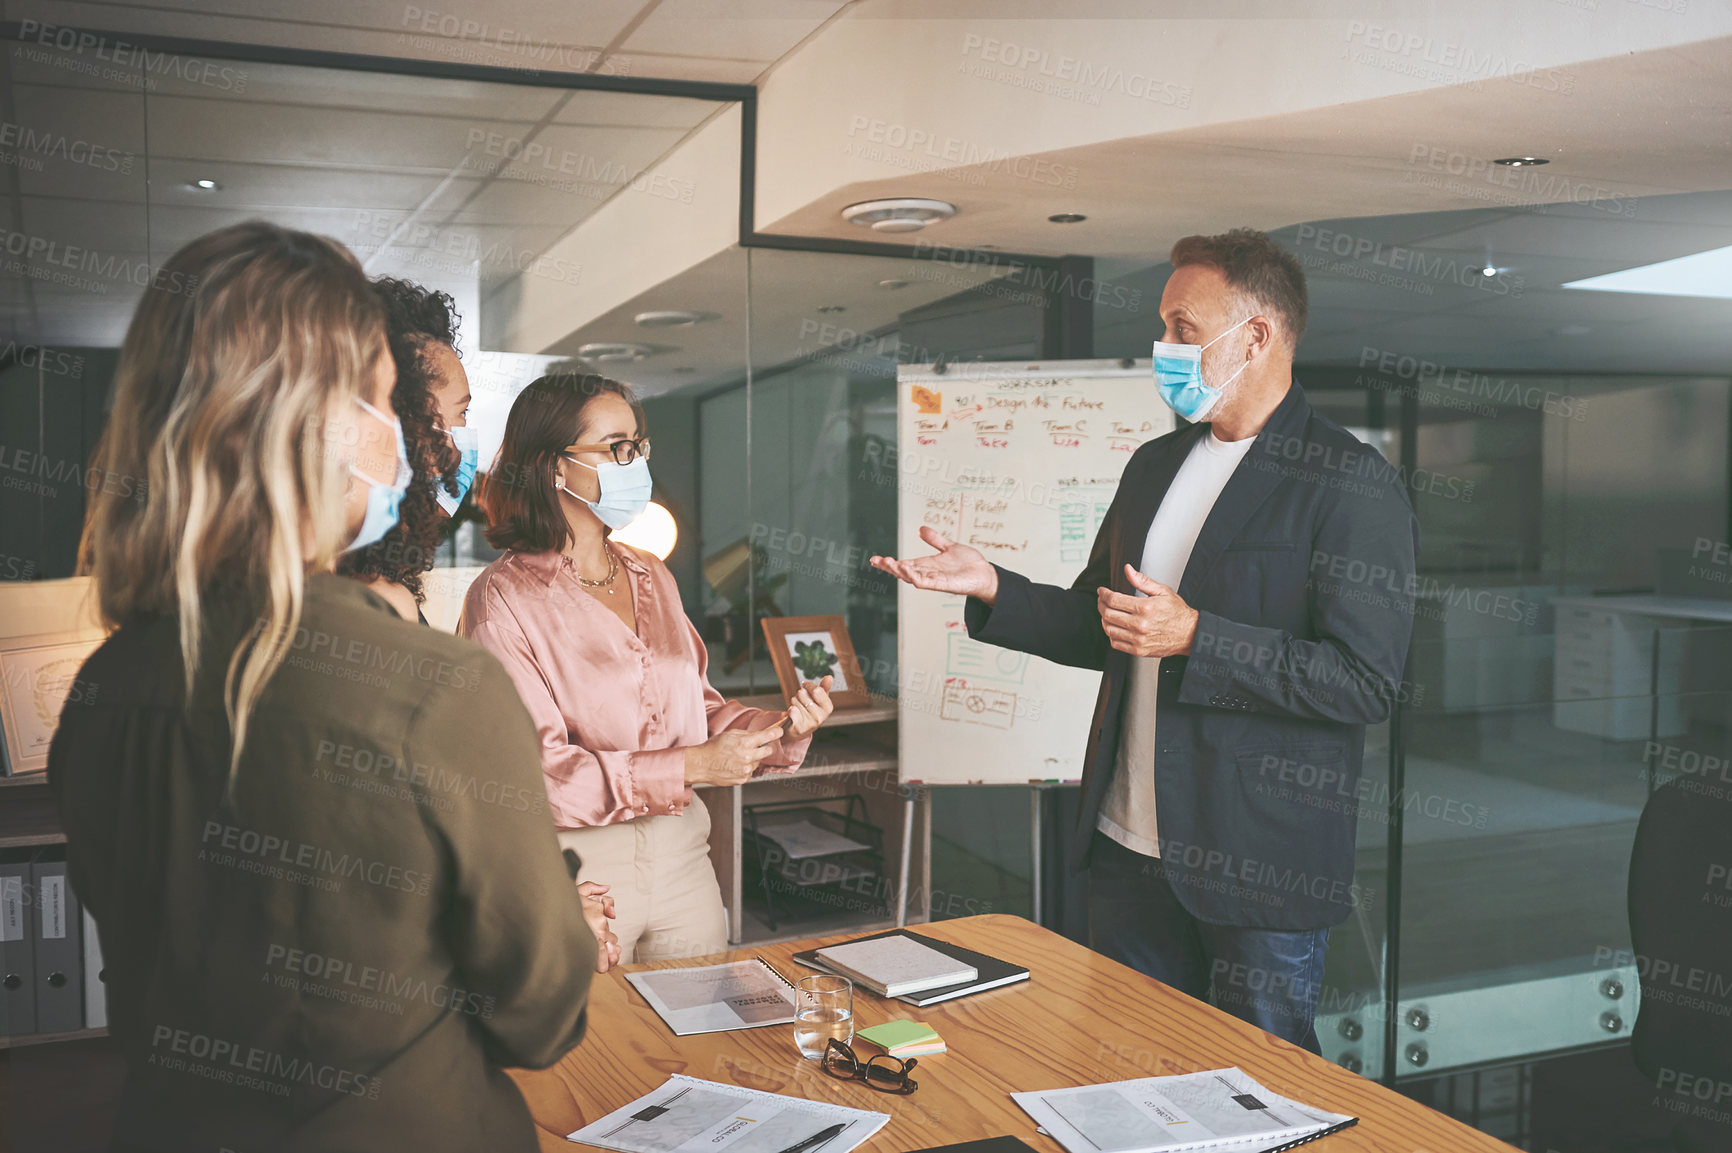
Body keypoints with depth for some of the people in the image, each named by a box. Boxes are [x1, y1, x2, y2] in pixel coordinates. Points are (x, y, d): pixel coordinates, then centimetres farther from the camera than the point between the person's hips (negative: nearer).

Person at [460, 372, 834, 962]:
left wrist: (781, 729, -7)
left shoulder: (652, 577, 9)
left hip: (682, 854, 6)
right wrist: (691, 767, -20)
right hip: (577, 869, -6)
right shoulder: (504, 598, -11)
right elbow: (530, 770, -17)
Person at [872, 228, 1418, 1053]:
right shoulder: (1154, 467, 12)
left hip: (1261, 866, -6)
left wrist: (1193, 638, -22)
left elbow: (1367, 681, -18)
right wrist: (992, 589, 3)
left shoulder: (1351, 485, -11)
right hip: (1129, 853, 7)